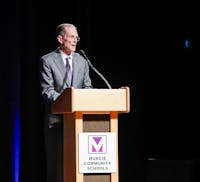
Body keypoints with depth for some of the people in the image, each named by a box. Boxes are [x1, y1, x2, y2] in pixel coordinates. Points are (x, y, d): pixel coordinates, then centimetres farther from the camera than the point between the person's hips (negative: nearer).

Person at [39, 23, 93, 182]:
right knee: (56, 161, -1)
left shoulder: (82, 61, 12)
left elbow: (87, 88, 10)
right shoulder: (47, 61, -2)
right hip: (56, 118, -4)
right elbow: (47, 91, -9)